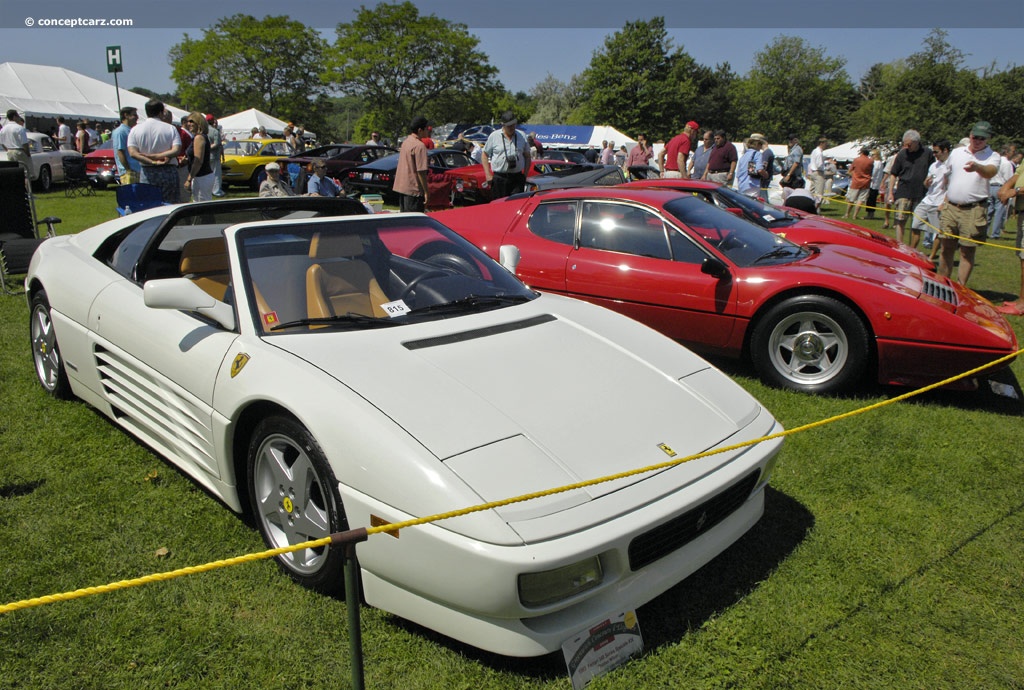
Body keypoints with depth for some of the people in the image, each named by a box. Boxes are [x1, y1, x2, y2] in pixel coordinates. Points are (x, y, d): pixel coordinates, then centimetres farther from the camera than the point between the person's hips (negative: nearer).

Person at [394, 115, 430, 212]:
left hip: (401, 186, 9)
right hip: (414, 189, -9)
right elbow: (421, 171, -19)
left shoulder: (406, 141, 12)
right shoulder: (419, 146, -16)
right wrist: (426, 192, -16)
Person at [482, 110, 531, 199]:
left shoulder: (521, 137, 9)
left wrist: (525, 174, 5)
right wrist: (488, 175, -1)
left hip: (517, 178, 1)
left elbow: (527, 156, 15)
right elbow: (485, 155, 7)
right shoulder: (494, 136, 3)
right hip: (499, 178, -1)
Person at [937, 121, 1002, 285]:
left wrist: (977, 167, -46)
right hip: (950, 207, 4)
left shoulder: (992, 156, -2)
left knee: (967, 252, -1)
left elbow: (990, 172, -24)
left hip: (973, 210, -4)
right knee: (946, 248, 8)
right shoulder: (956, 152, 11)